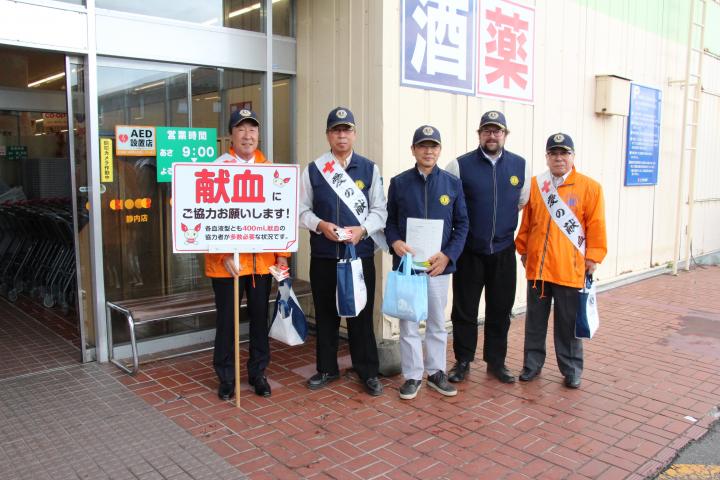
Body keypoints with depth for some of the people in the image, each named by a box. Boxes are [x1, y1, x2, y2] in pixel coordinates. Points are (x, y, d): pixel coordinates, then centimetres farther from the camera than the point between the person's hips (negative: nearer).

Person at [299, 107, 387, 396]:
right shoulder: (313, 170, 3)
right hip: (323, 256, 1)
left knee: (361, 314, 6)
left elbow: (380, 210, 1)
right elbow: (303, 210, 4)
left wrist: (361, 230, -16)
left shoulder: (369, 169, 2)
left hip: (361, 254, -1)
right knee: (325, 313, 12)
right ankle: (327, 369, 28)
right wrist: (320, 225, -14)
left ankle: (368, 371, 21)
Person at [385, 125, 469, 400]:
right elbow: (390, 220, 5)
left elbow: (462, 224, 3)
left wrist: (448, 255, -10)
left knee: (438, 323, 13)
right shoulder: (399, 183, 1)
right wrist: (394, 242, -15)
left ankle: (436, 372, 28)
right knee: (408, 323, 5)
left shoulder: (452, 184, 2)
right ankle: (412, 375, 19)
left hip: (439, 265, 1)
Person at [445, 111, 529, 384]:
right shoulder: (460, 166, -8)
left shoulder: (520, 165, 2)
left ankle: (496, 361, 27)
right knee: (464, 310, 6)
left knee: (501, 310, 11)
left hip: (503, 251, 3)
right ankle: (462, 362, 22)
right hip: (469, 251, -2)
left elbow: (523, 201, 15)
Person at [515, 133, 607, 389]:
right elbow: (526, 221, 9)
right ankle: (532, 364, 26)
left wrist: (593, 257, -5)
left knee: (568, 322, 8)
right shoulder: (535, 185, 5)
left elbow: (596, 225, -3)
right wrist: (523, 250, 9)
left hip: (570, 268, -2)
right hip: (537, 265, 3)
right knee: (535, 320, 12)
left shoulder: (589, 187, -2)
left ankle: (571, 370, 23)